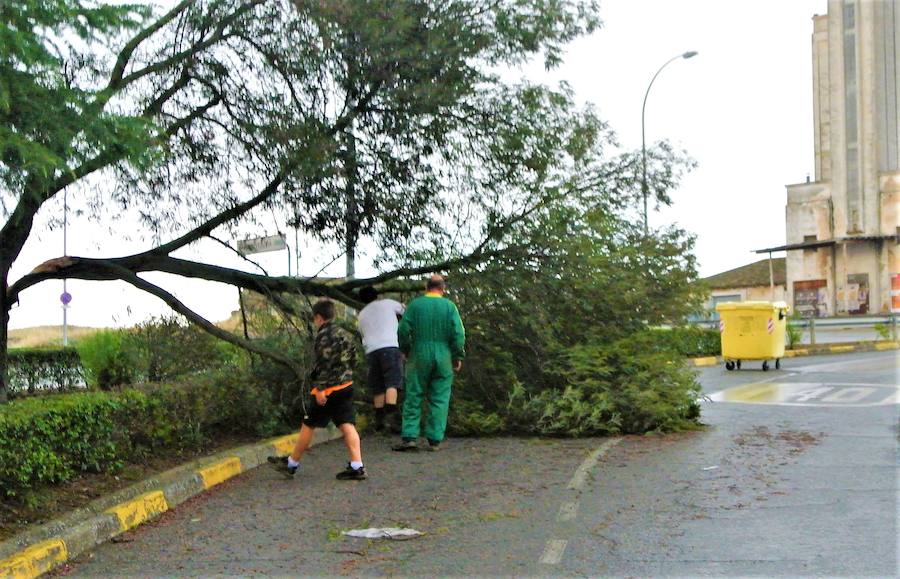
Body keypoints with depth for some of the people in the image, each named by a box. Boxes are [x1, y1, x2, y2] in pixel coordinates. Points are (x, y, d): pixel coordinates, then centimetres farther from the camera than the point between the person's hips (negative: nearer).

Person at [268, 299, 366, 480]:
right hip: (347, 385, 8)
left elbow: (324, 363, -20)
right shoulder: (345, 334, 14)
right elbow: (352, 359, 18)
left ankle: (291, 464, 16)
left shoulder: (324, 335, -12)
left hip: (330, 389, -8)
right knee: (347, 425, 2)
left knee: (308, 425, 4)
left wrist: (320, 389, -21)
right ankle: (357, 466, -7)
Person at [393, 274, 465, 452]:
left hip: (419, 356, 0)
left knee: (413, 397, 5)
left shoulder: (415, 304, -1)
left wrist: (405, 351, 13)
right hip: (443, 357, 0)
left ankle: (409, 437, -2)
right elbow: (458, 333, -5)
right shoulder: (450, 306, -1)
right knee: (439, 399, 6)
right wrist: (458, 356, 5)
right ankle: (435, 440, 5)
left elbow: (403, 330, -3)